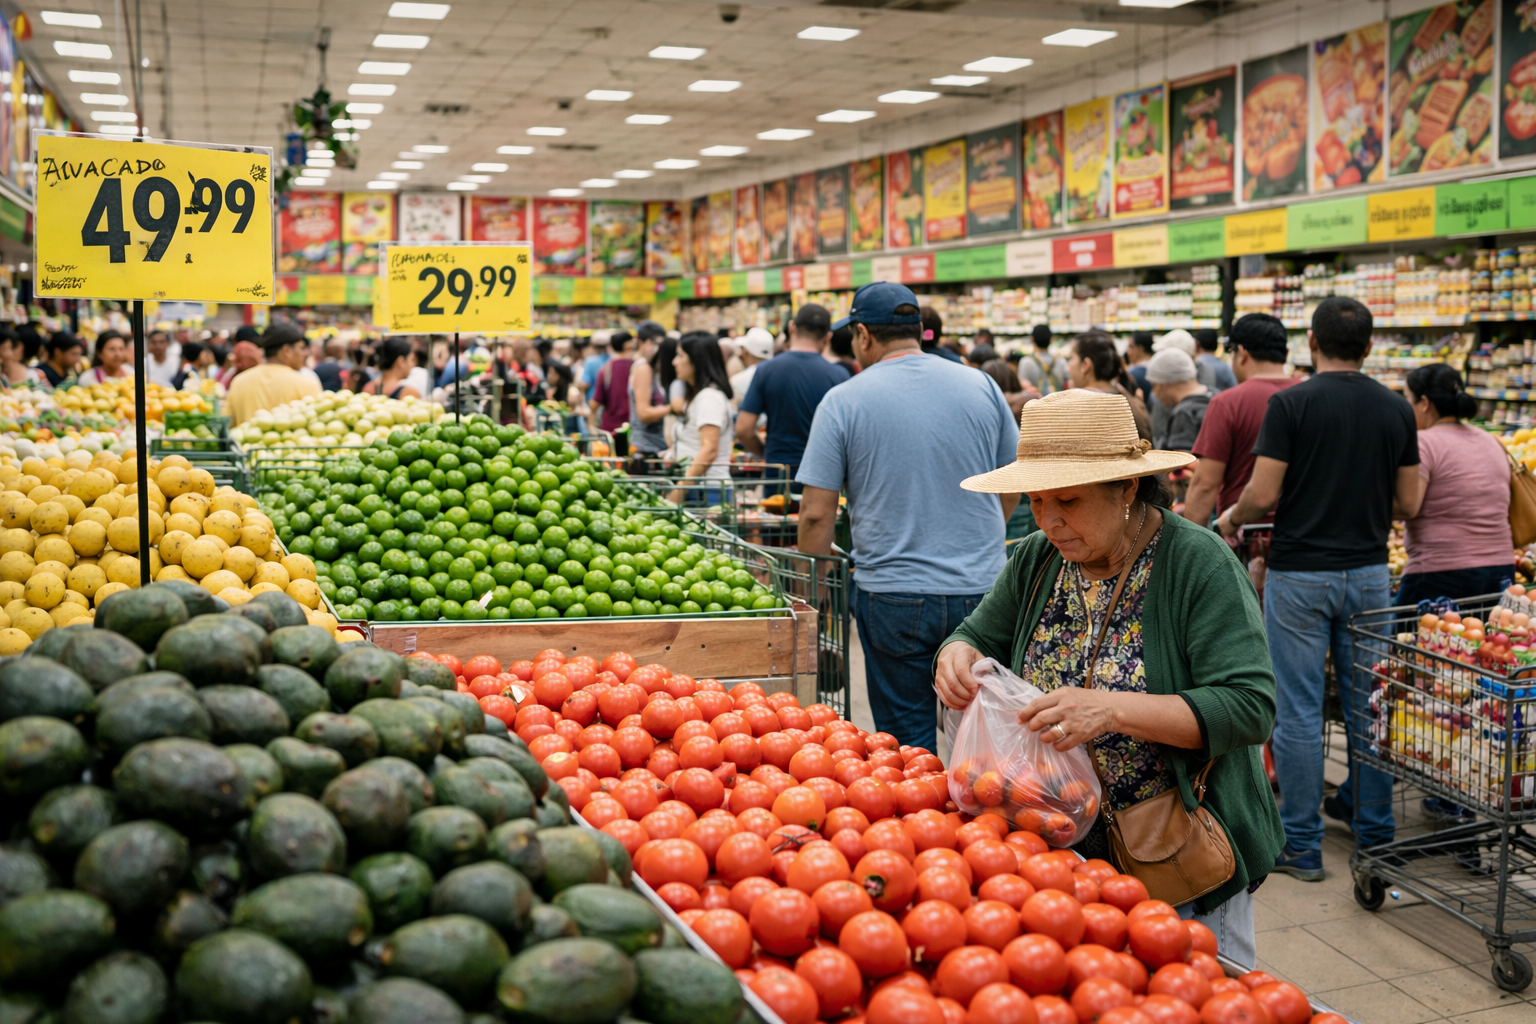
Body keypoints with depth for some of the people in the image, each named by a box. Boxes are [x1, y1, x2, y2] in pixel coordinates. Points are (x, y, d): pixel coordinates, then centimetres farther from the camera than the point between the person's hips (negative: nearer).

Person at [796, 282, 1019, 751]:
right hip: (981, 591, 3)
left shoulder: (843, 401, -5)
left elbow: (816, 515, -6)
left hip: (893, 598, -3)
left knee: (907, 742, 9)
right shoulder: (981, 385, 4)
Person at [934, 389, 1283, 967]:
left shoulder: (1200, 566, -17)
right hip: (1064, 850, 5)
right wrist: (959, 656, -12)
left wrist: (1112, 710, -34)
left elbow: (1248, 707, -23)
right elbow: (982, 637, 13)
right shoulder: (1036, 561, 1)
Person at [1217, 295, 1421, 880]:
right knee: (1368, 708, 13)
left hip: (1300, 573, -4)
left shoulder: (1290, 404, -10)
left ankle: (1301, 847, 8)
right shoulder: (1396, 410, 3)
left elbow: (1262, 496, -14)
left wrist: (1230, 519, 7)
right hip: (1369, 572, 4)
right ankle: (1376, 835, 22)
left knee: (1299, 713, 2)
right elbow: (1408, 505, 6)